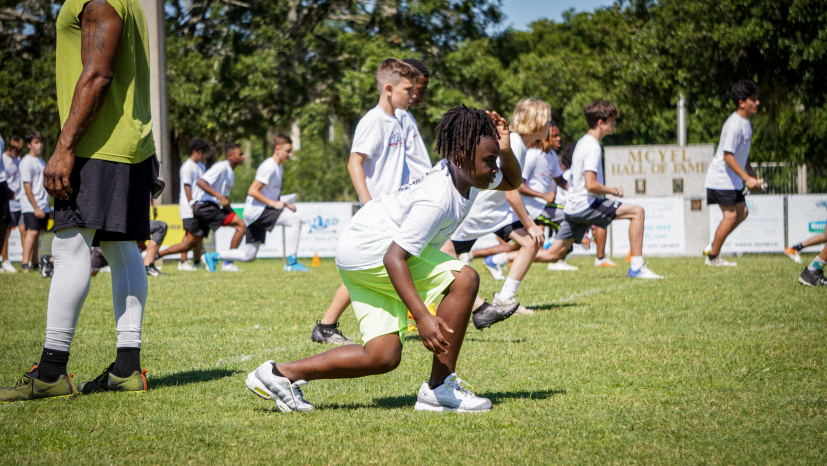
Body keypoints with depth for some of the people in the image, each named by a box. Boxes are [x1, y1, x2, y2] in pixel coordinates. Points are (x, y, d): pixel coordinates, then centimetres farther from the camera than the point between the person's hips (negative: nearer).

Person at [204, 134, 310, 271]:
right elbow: (252, 191, -19)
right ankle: (291, 262, -22)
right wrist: (274, 203, -20)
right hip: (255, 209, -10)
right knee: (295, 219, -23)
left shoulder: (278, 167, 17)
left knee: (248, 256, 11)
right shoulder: (269, 167, -13)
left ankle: (213, 256, 22)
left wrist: (286, 205, 11)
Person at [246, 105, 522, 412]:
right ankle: (440, 388, -16)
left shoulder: (467, 173, 0)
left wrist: (505, 150, -5)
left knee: (383, 357, 3)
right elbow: (394, 258, -31)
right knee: (464, 279, -21)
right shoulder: (435, 200, -27)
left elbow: (512, 181, 18)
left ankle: (281, 374, 7)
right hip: (371, 247, -10)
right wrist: (422, 317, -38)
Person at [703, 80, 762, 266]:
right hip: (721, 179, -10)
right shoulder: (734, 125, -22)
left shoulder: (746, 122, 10)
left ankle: (713, 247, 18)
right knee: (730, 215, -8)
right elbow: (728, 156, -25)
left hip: (733, 179, 10)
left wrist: (752, 175, 18)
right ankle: (713, 257, 3)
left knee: (742, 212, 11)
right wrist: (747, 179, -25)